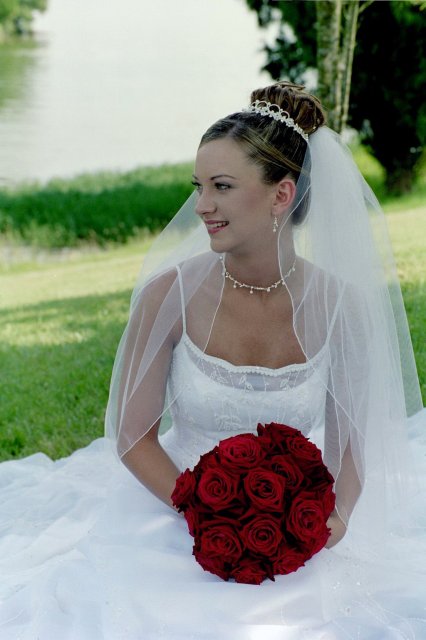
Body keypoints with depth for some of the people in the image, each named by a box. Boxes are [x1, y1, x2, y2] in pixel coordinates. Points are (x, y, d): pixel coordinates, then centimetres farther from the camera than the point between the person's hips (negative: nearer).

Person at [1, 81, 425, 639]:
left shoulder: (337, 304, -11)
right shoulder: (171, 294, -15)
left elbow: (350, 440, 1)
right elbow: (133, 435, -6)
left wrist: (337, 514, -18)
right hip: (172, 506, -1)